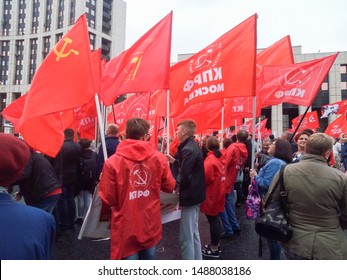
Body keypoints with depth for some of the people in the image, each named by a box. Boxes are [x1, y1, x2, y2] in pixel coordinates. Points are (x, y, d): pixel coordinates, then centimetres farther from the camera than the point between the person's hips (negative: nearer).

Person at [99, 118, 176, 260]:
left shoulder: (113, 162, -16)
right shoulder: (159, 158, -8)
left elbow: (108, 199, -13)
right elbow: (170, 187, 3)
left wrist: (103, 183, 7)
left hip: (126, 228, -2)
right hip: (151, 225, 3)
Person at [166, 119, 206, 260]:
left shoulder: (188, 149, -21)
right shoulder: (193, 146, 10)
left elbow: (184, 177, -25)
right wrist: (174, 161, 12)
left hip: (190, 195, -11)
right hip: (195, 194, 11)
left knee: (186, 238, 0)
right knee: (193, 234, 21)